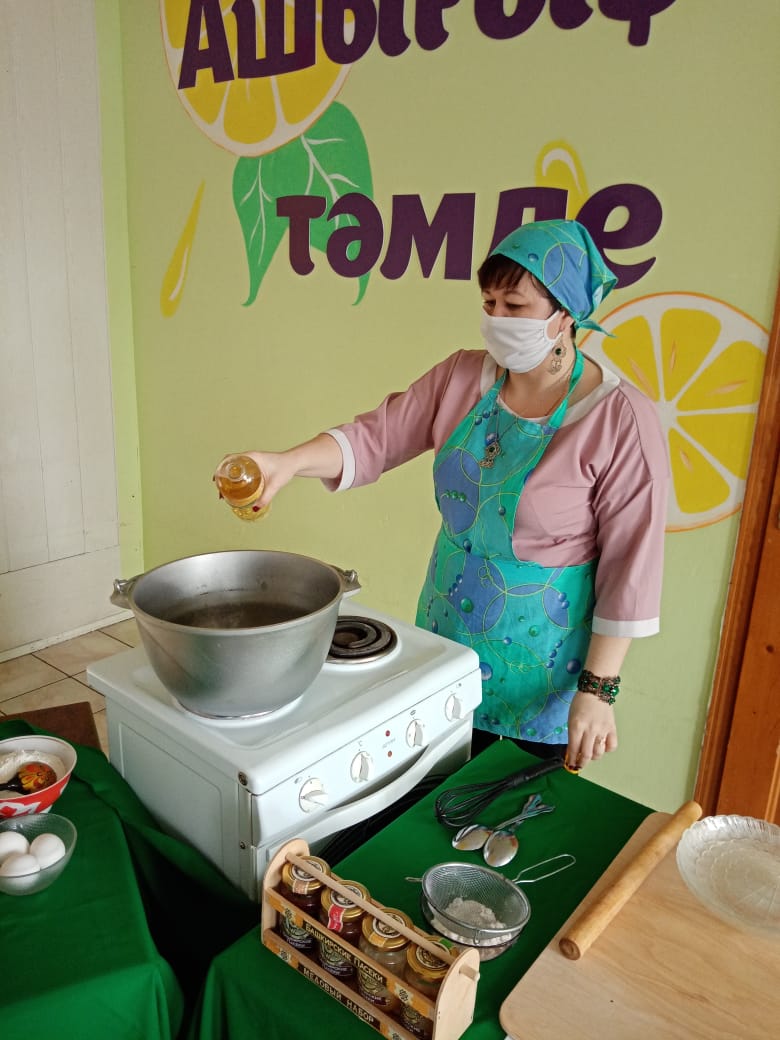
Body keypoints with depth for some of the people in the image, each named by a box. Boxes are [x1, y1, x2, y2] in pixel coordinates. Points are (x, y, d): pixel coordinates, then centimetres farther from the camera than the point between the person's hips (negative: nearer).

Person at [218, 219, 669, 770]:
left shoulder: (621, 419, -19)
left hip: (542, 671, -4)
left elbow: (630, 566, -17)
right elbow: (377, 435, -5)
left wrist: (599, 689, -14)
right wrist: (290, 461, -24)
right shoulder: (461, 377, -4)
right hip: (447, 637, 5)